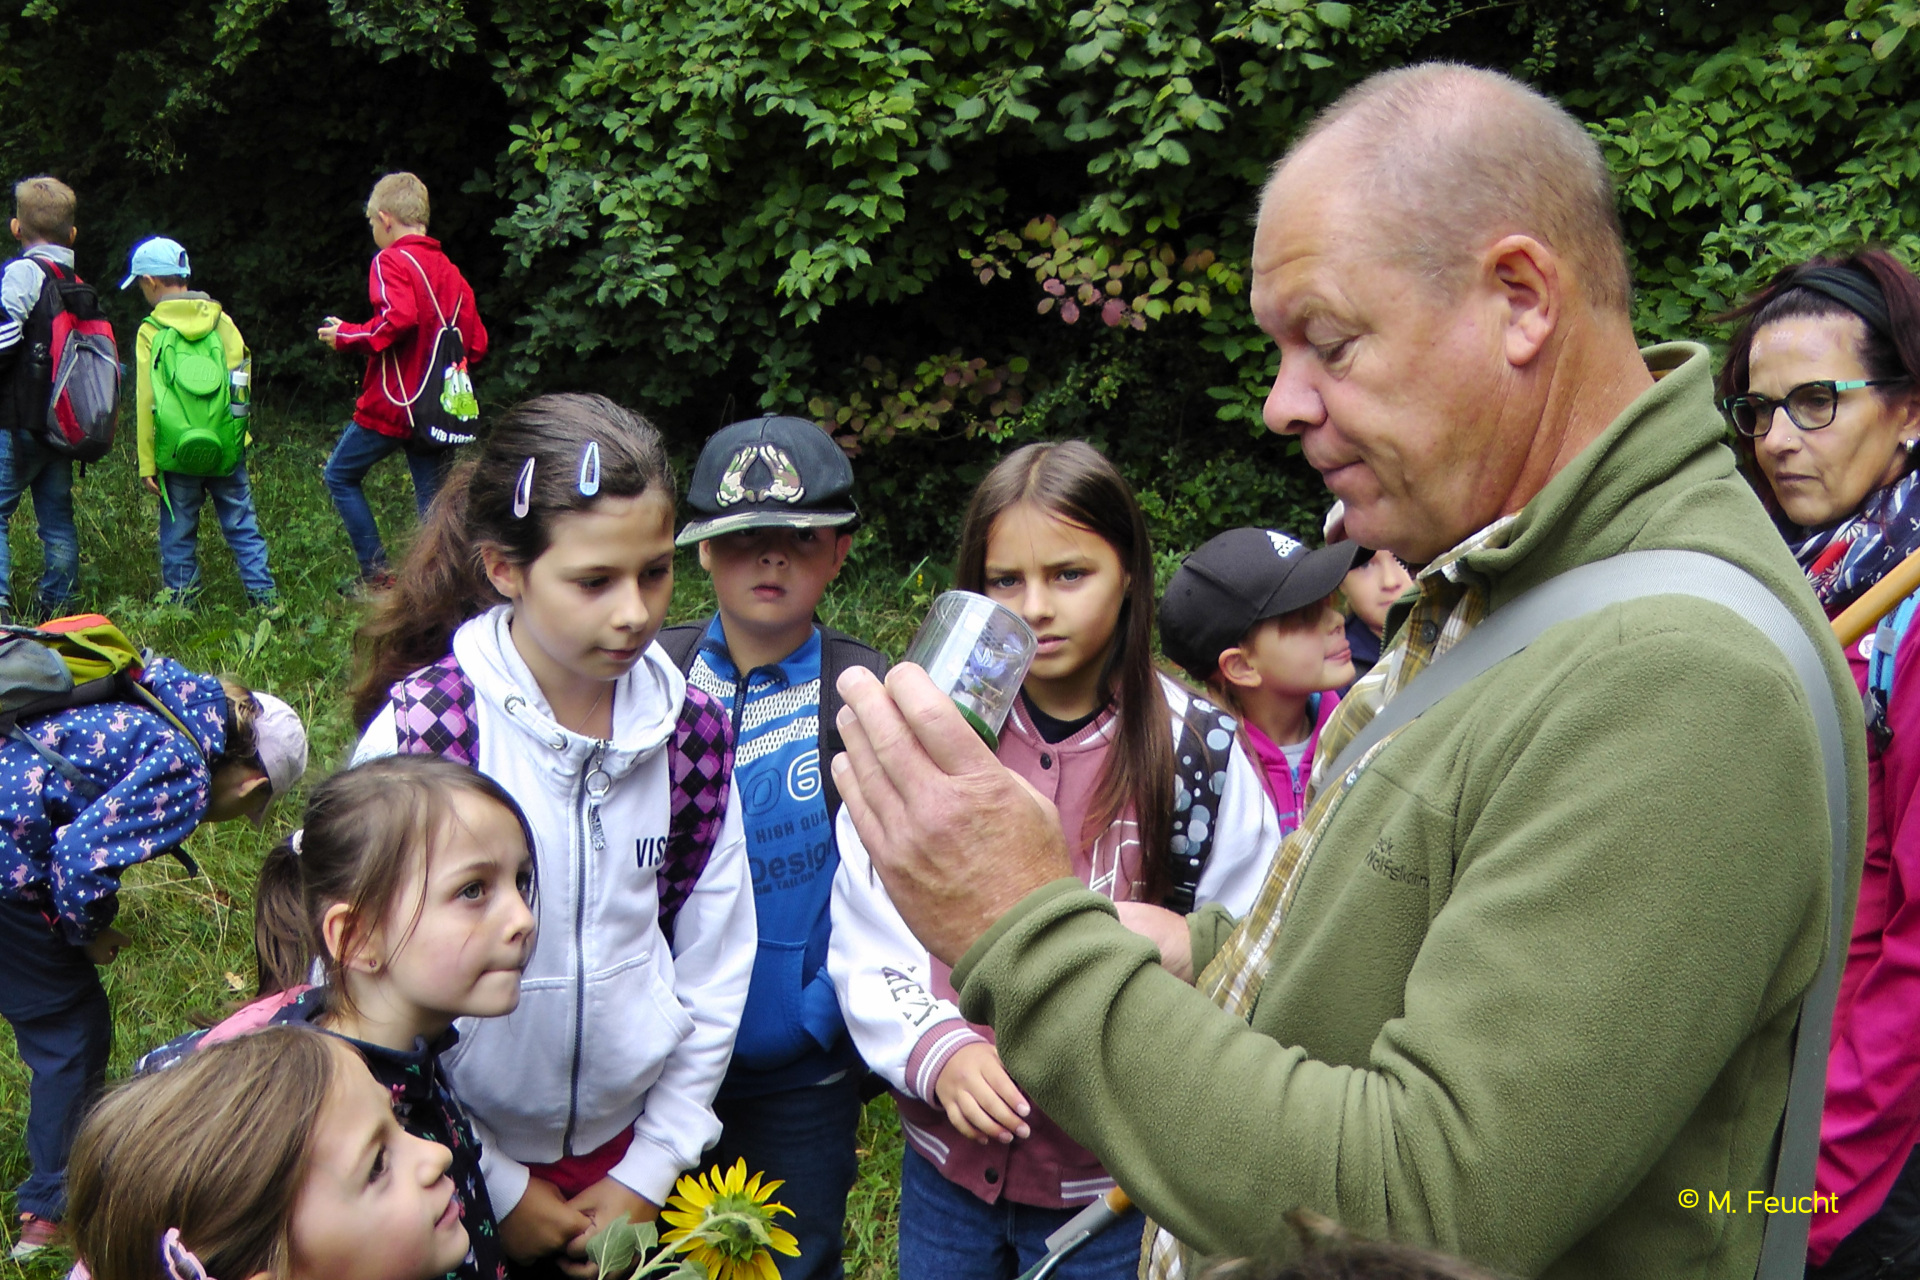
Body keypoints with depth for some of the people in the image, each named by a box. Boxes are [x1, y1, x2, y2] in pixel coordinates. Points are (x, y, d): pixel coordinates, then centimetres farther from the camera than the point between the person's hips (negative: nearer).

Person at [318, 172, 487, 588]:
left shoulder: (392, 261, -9)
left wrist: (346, 335, -14)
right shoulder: (449, 271, 11)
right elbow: (476, 344, 10)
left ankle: (377, 573, 7)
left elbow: (398, 318, -27)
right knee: (434, 505, 8)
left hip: (391, 405, -6)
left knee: (340, 475, 13)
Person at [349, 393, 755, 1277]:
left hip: (628, 1144, 3)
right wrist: (493, 1187, -9)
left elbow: (714, 970, 2)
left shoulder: (690, 729, -7)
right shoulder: (423, 732, -18)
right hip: (457, 1163, -3)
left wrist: (648, 1170, 1)